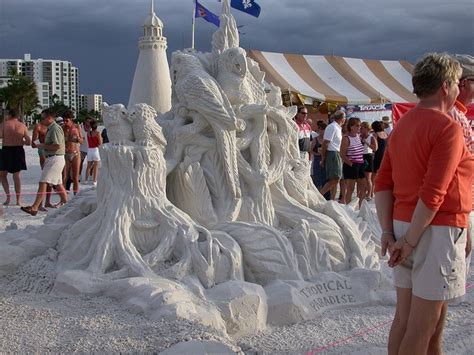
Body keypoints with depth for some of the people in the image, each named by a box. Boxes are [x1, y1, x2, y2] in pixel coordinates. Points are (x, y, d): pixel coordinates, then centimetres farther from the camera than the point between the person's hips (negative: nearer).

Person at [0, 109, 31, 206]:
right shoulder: (22, 126, 4)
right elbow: (29, 141, 0)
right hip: (18, 151, 2)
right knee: (17, 175, 11)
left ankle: (8, 196, -1)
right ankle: (18, 200, 7)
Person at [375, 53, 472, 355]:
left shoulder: (402, 125, 12)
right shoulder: (447, 128, -14)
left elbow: (383, 183, 8)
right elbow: (433, 193, -21)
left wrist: (388, 233, 4)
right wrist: (410, 241, -15)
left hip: (404, 225, 9)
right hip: (437, 229, -8)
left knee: (405, 316, 13)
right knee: (424, 324, -1)